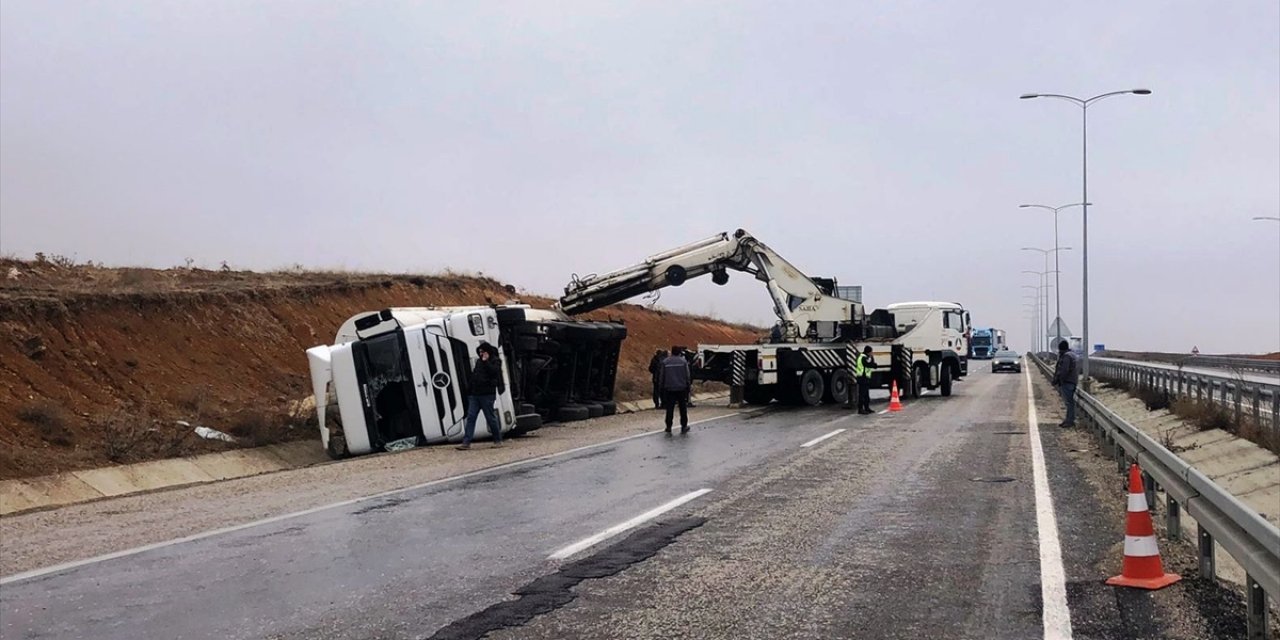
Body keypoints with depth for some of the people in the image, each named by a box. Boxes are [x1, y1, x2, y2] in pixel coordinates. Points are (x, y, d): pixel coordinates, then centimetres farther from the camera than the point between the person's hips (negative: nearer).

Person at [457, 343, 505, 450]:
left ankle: (498, 440, 12)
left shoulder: (495, 361, 1)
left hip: (487, 395, -6)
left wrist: (485, 361, -16)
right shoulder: (479, 362, 20)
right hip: (475, 394, 6)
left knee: (491, 417, -1)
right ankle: (466, 442, -5)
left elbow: (494, 371, -19)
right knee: (470, 417, -2)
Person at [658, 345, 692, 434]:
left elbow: (661, 375, 2)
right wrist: (688, 384, 10)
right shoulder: (683, 361, -4)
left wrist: (661, 384, 13)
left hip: (669, 388, 0)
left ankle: (668, 428, 1)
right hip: (682, 388, 0)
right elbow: (687, 375, -2)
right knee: (683, 408, 12)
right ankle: (684, 427, 17)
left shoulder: (665, 362, -2)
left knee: (669, 409, 3)